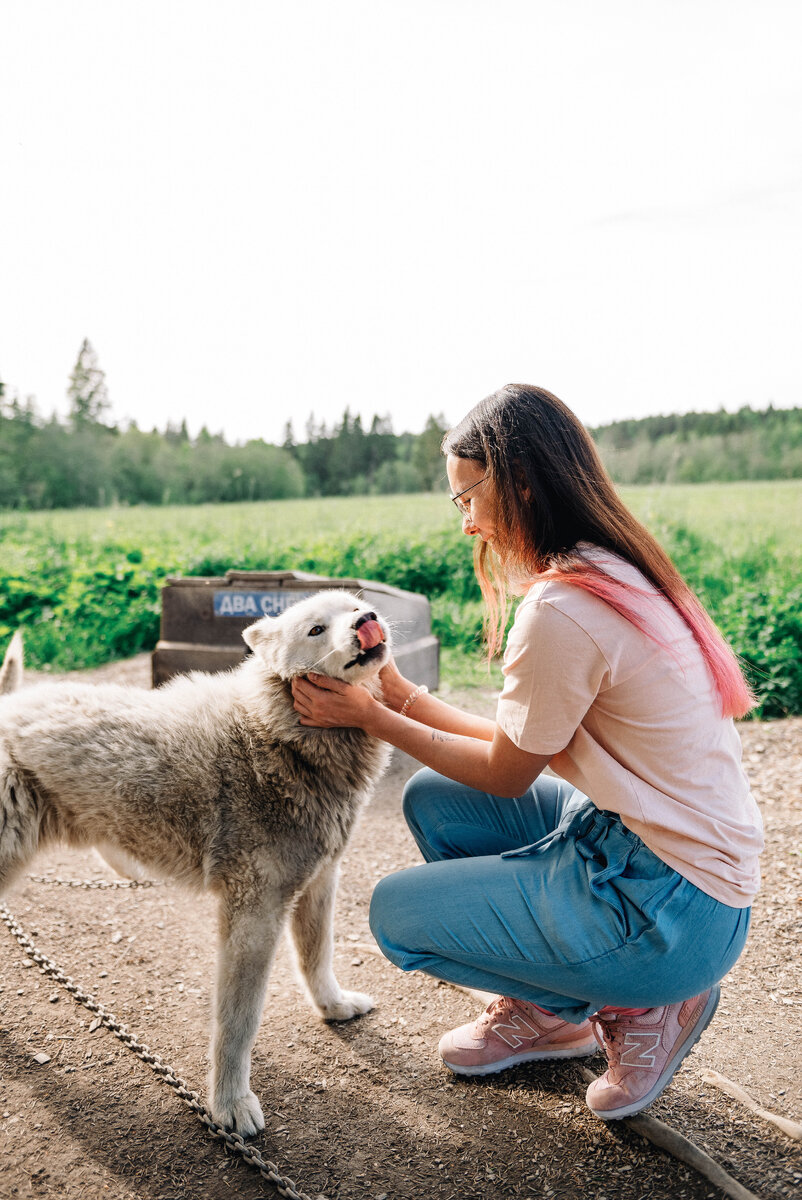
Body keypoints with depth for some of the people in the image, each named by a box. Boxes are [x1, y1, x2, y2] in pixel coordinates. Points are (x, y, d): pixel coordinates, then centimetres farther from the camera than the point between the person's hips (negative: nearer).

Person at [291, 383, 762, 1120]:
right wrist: (405, 696, 4)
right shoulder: (614, 575, 4)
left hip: (670, 905, -9)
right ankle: (548, 1011, 22)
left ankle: (637, 1004, 9)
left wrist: (371, 718, -4)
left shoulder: (561, 609, -25)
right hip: (647, 834, 9)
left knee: (397, 913, 1)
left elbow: (506, 775, -11)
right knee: (432, 799, 12)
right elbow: (523, 742, 7)